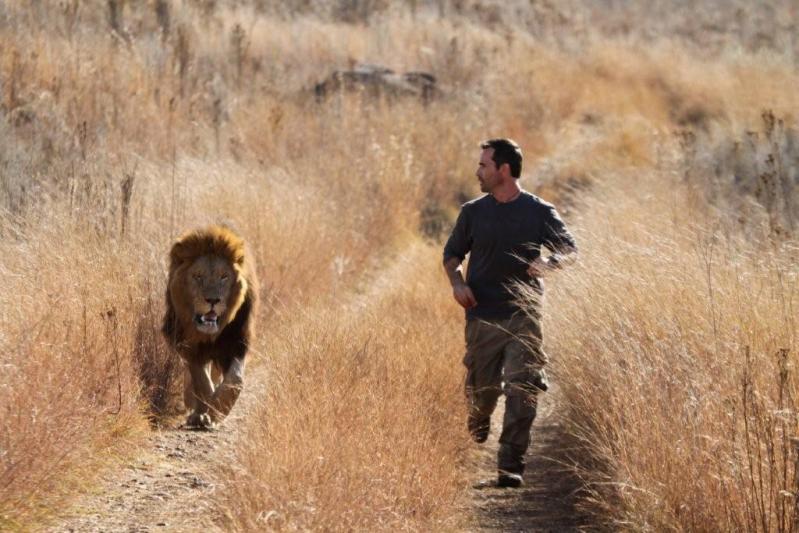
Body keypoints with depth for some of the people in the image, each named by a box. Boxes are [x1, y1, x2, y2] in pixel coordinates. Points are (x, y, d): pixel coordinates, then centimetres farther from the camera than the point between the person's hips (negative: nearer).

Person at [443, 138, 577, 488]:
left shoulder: (540, 213, 0)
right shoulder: (473, 213, 6)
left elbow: (569, 249, 1)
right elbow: (452, 254, 15)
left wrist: (548, 263, -21)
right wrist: (457, 282, -6)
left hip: (524, 317, -2)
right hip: (482, 316, 2)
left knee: (522, 390, -13)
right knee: (481, 388, 7)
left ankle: (510, 466, -12)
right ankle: (477, 428, 42)